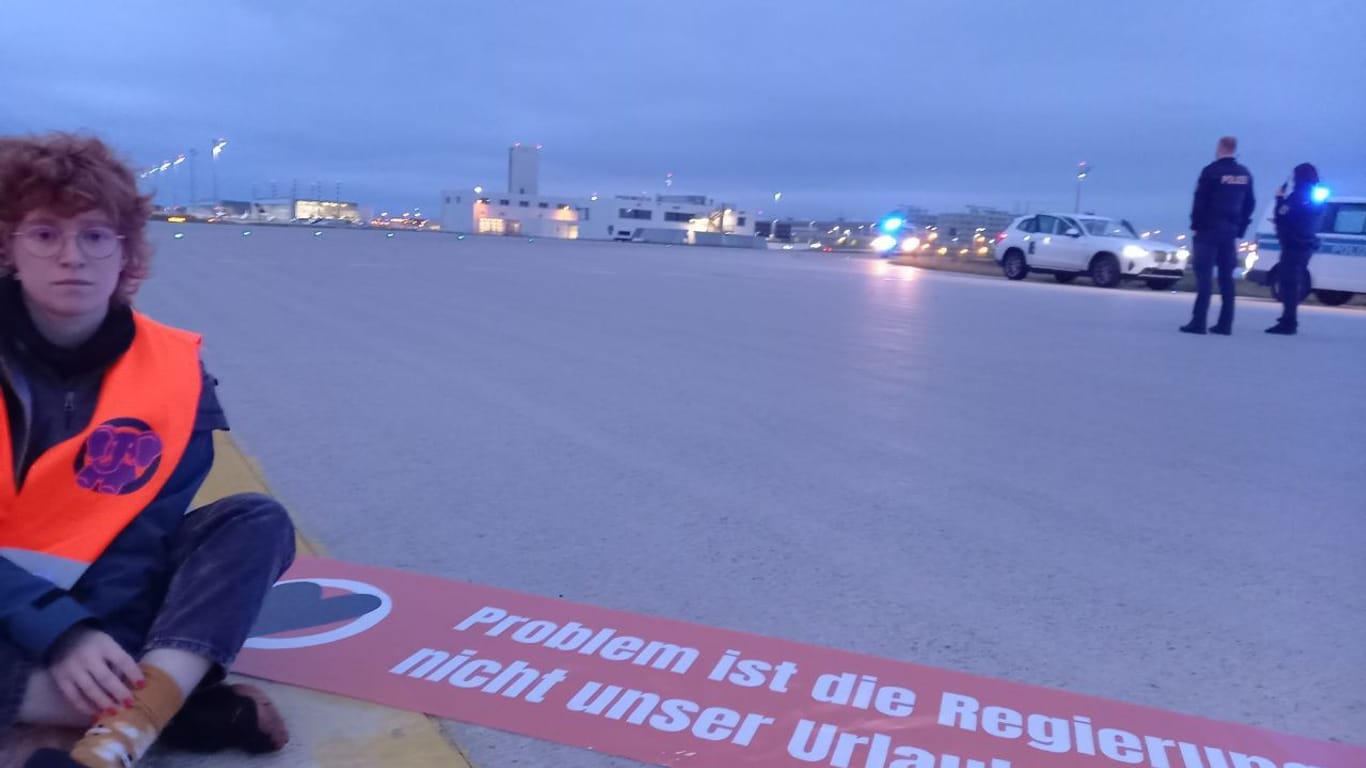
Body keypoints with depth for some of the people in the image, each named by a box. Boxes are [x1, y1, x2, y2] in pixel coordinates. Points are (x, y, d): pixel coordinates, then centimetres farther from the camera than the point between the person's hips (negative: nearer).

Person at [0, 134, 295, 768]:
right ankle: (175, 702, -25)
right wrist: (58, 633, -28)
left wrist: (95, 645, -25)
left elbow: (153, 527, -11)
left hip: (109, 607, 3)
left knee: (258, 520, -21)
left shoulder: (173, 369, -7)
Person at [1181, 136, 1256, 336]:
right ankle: (1225, 324, 9)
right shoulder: (1245, 174, 11)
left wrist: (1195, 226, -3)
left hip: (1208, 230, -6)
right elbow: (1249, 204, 12)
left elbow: (1200, 201, -11)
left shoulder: (1211, 171, -8)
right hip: (1230, 232, 6)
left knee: (1204, 276, -8)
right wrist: (1240, 228, 16)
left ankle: (1199, 322, -13)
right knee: (1226, 278, 9)